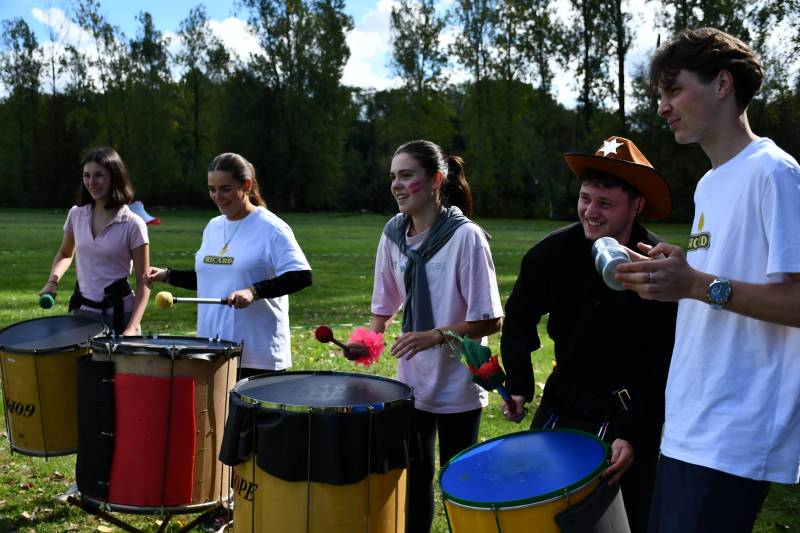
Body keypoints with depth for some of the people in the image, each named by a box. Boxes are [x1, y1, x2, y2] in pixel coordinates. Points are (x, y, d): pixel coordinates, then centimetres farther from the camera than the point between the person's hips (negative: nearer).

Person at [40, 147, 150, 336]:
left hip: (119, 313, -4)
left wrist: (132, 327, -21)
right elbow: (65, 254, 20)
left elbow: (143, 282, -11)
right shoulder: (76, 214, 1)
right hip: (81, 310, 4)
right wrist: (53, 281, 0)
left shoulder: (133, 224, -12)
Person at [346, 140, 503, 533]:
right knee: (413, 478, 17)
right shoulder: (393, 234, -1)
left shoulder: (465, 237, -18)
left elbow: (489, 320, -17)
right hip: (412, 382, 5)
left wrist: (434, 336, -26)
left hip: (457, 386, -5)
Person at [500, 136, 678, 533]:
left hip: (631, 414, -3)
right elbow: (519, 316, 5)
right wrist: (518, 384, -7)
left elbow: (662, 365, -18)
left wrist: (634, 435, -25)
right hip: (563, 404, 3)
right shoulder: (554, 252, -9)